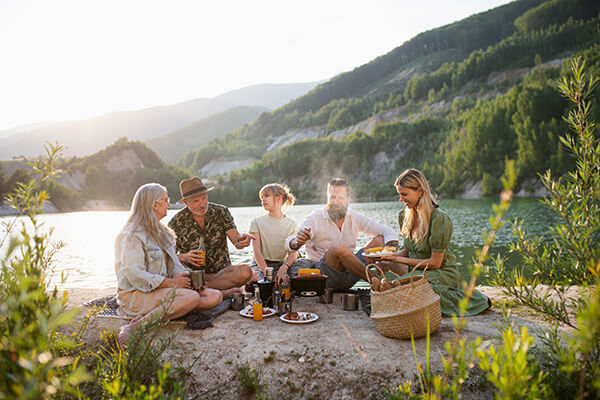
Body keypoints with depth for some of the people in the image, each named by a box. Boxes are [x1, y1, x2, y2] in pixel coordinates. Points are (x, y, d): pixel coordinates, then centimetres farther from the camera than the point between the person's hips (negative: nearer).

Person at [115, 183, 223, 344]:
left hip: (163, 288, 9)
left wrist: (188, 278, -4)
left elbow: (174, 266, 16)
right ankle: (136, 326, -30)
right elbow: (135, 275, -20)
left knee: (215, 296, -9)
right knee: (192, 297, -32)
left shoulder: (162, 233, 19)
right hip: (136, 295, -8)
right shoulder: (132, 236, -10)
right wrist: (170, 283, -20)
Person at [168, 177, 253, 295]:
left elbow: (235, 239, -7)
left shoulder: (221, 212, 1)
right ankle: (221, 293, -24)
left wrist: (240, 239, -32)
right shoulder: (176, 223, -2)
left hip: (222, 271, 1)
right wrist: (184, 257, -21)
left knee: (246, 271, -30)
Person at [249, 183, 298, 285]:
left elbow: (293, 253, -3)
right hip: (260, 264, -1)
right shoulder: (257, 222, 3)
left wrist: (283, 269, -23)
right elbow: (257, 251, -7)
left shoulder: (292, 224, 5)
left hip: (281, 264, 1)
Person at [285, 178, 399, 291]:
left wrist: (391, 245, -21)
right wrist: (297, 242, -47)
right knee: (338, 248, -34)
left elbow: (387, 232, 1)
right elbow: (289, 243, -22)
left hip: (348, 277, 4)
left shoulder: (354, 217, 3)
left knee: (380, 240, -9)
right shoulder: (316, 218, -8)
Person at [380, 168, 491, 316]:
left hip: (442, 274, -8)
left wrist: (398, 259, -15)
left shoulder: (439, 219, -18)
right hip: (418, 274, 8)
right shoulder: (403, 216, 4)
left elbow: (434, 263, -17)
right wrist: (390, 256, -5)